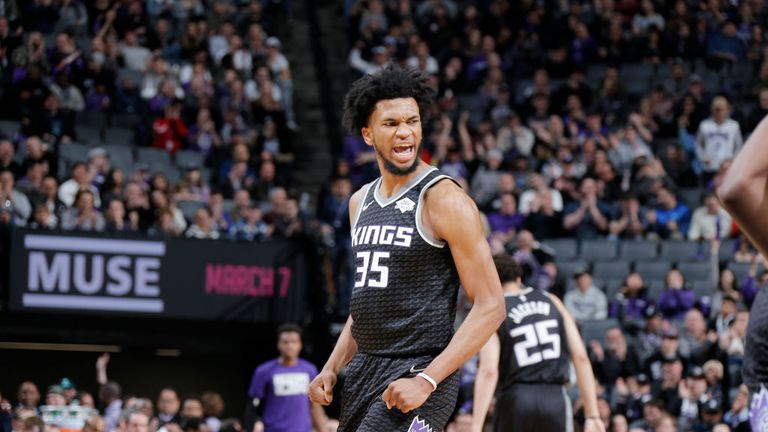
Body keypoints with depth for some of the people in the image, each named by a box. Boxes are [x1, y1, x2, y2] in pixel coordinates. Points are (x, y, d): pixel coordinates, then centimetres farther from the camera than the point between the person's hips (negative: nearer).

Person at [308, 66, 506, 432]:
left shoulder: (444, 200, -11)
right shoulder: (361, 202, 12)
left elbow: (490, 307, -14)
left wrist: (427, 380, -21)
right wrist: (332, 368, 13)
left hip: (418, 371, -8)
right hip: (364, 371, 8)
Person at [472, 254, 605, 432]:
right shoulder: (551, 302, 12)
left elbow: (489, 371, -13)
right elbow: (581, 357, 5)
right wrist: (592, 415, 6)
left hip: (516, 399, -2)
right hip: (556, 399, 2)